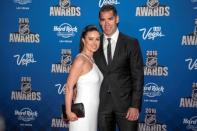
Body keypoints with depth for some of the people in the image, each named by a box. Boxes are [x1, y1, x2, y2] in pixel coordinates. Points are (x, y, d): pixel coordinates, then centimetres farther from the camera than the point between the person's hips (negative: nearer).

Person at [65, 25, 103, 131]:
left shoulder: (92, 60, 10)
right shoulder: (80, 60, -15)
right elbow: (69, 87, -18)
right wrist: (68, 112, -19)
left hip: (93, 110, 8)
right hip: (82, 111, -8)